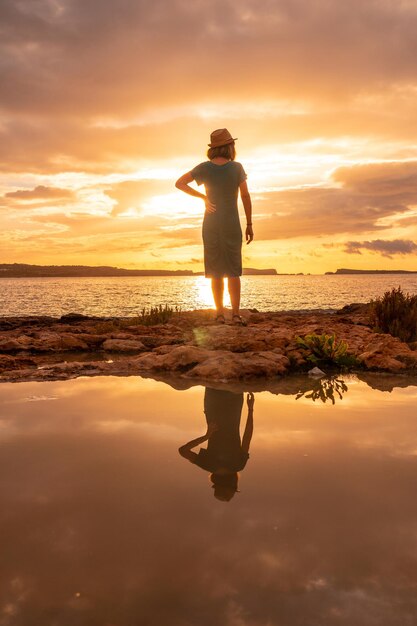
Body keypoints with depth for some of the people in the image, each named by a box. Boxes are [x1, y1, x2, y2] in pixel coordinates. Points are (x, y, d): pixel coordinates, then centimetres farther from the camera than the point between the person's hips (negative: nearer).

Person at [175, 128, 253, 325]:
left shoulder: (204, 167, -2)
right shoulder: (237, 167, -6)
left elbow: (179, 183, -3)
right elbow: (246, 196, -6)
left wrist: (203, 197, -1)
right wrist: (249, 224, 1)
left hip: (211, 224, 2)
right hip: (231, 225, -1)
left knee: (216, 272, 6)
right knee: (233, 271, 2)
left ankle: (220, 313, 3)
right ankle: (236, 314, -4)